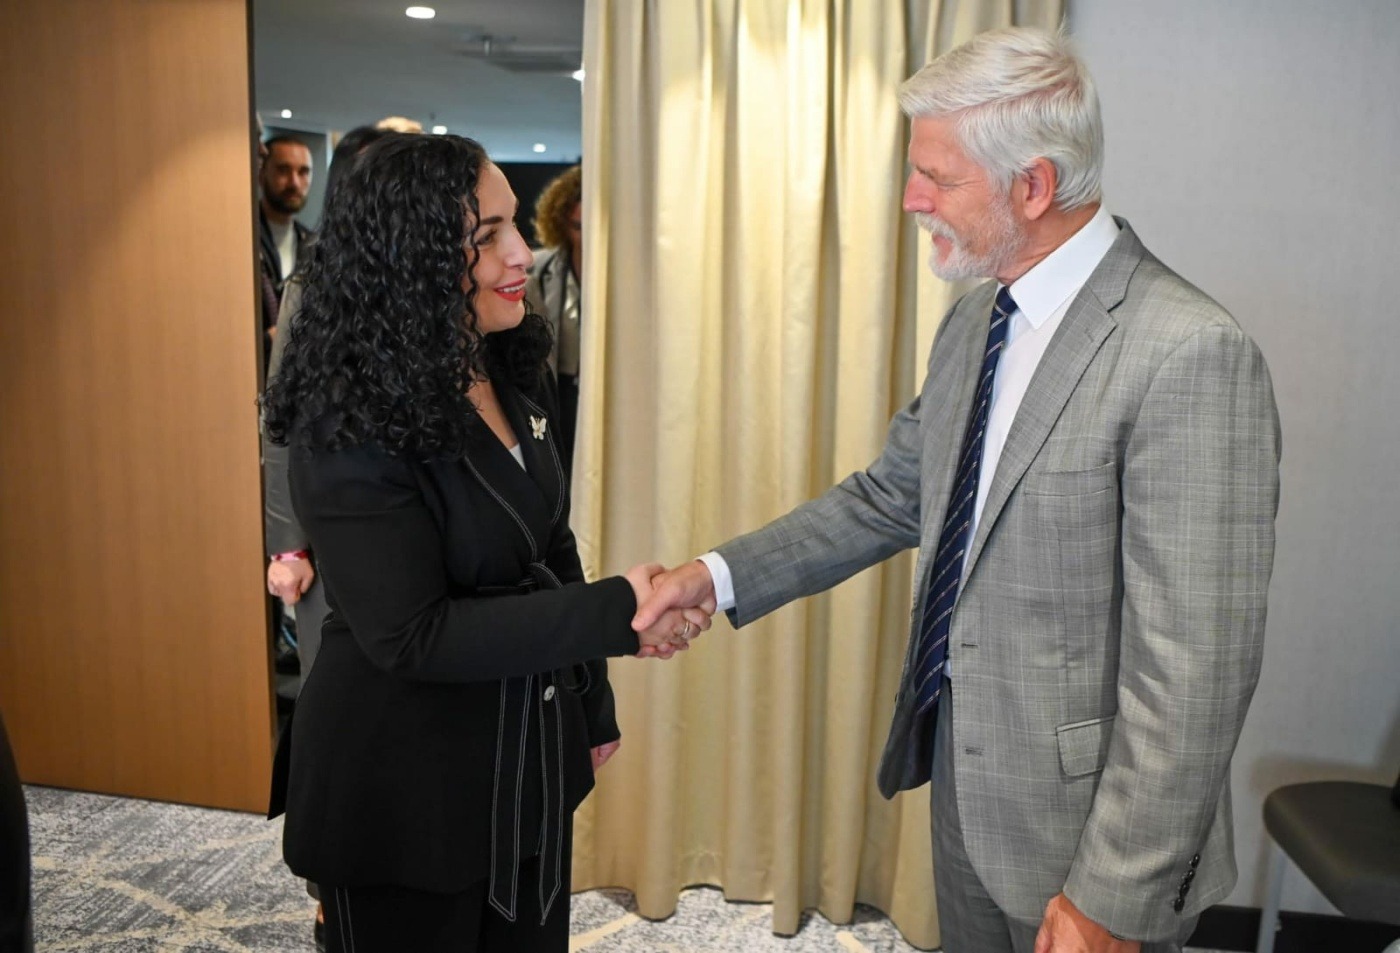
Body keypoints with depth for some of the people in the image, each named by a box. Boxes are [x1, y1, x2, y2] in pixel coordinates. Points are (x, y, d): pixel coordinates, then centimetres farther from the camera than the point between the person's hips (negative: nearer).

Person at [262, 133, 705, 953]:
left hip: (533, 760, 7)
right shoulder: (351, 424, -21)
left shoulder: (513, 376, 1)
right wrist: (615, 614, -27)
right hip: (406, 789, -7)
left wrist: (593, 706, 14)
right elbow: (409, 634, -24)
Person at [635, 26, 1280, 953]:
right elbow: (894, 494, 11)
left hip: (1081, 818, -7)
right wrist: (720, 575, 1)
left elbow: (1194, 666, -24)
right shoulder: (975, 322, 3)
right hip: (965, 773, 8)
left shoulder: (1190, 354, -24)